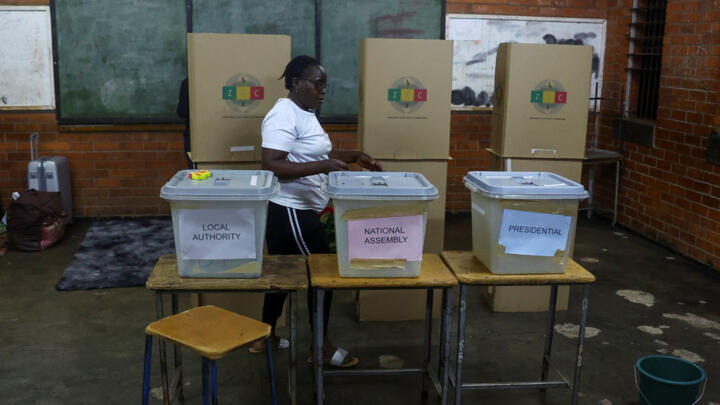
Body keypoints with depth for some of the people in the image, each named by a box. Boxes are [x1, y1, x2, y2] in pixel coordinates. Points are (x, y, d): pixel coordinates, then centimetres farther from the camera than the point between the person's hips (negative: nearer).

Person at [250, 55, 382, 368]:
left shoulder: (304, 113, 12)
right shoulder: (284, 116, -19)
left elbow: (313, 154, 22)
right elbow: (271, 166, -27)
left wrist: (355, 157, 11)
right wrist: (323, 166, -31)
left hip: (298, 211, 10)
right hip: (290, 212, -10)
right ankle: (321, 347, 15)